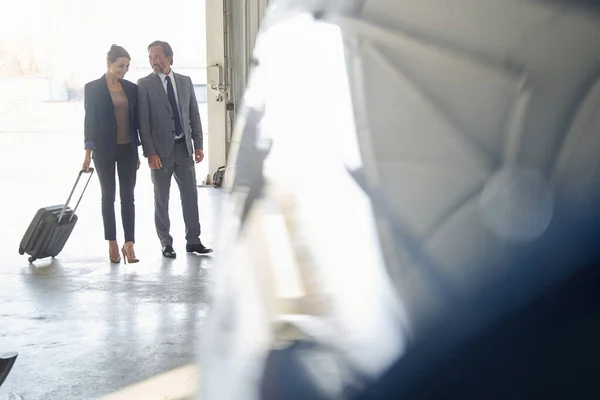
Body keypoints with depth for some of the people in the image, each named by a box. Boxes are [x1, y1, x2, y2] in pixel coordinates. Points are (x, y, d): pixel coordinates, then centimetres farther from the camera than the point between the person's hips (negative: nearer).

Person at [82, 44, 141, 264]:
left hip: (127, 149, 3)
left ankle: (129, 244, -4)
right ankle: (112, 244, 14)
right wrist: (88, 153, -9)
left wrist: (138, 151, 9)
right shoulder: (93, 88, -4)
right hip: (105, 149, -3)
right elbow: (90, 120, -5)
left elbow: (135, 120, 10)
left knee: (128, 196, -2)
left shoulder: (131, 88, 7)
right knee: (108, 196, 6)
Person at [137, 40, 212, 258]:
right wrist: (150, 153, -14)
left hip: (184, 148, 3)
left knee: (190, 195, 4)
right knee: (161, 199, 5)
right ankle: (166, 244, 15)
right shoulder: (144, 84, -4)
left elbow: (194, 115, 10)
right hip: (161, 150, -3)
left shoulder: (185, 81, 7)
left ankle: (193, 241, 13)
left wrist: (198, 145, 3)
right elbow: (143, 122, -8)